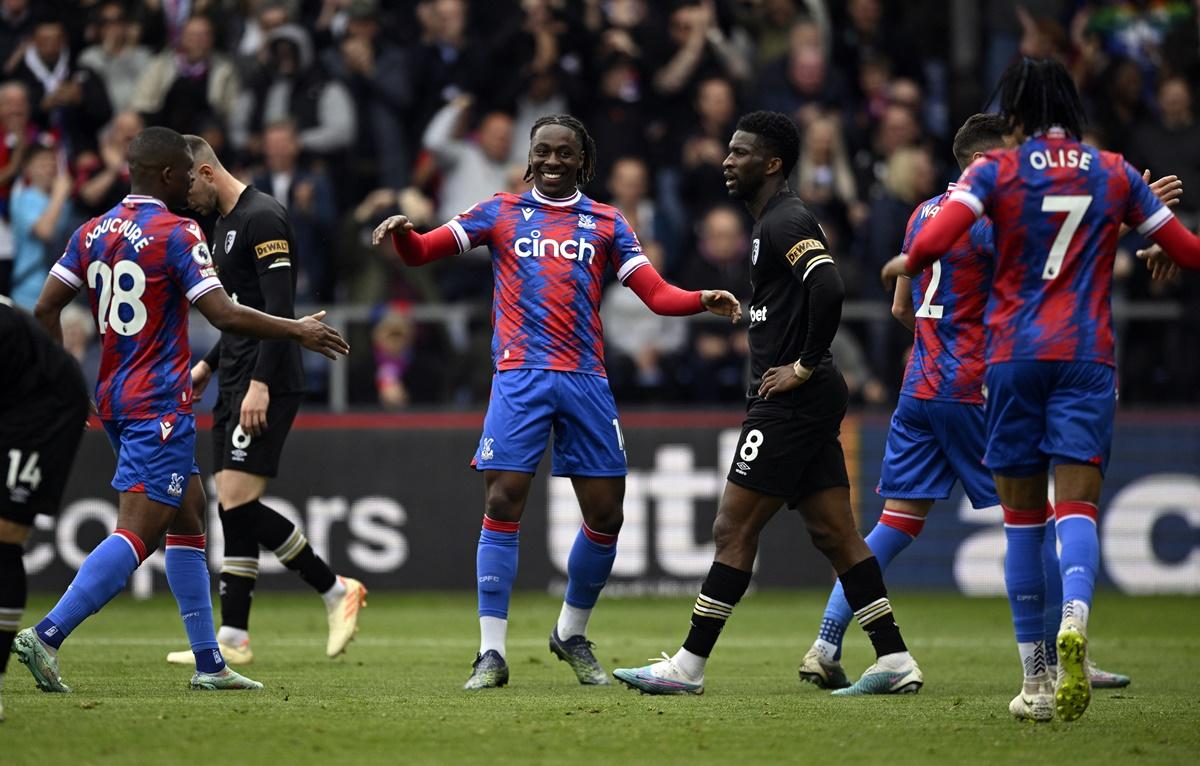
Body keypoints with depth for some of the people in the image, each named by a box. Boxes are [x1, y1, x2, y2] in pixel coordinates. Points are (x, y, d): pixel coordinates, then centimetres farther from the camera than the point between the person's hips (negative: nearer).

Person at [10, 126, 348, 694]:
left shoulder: (92, 233, 9)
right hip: (160, 404, -9)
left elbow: (46, 309, 7)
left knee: (188, 514, 16)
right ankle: (47, 635, -22)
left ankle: (209, 663, 16)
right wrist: (299, 332, -4)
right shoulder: (177, 235, -12)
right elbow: (225, 316, -17)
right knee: (138, 533, -11)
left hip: (114, 396, 9)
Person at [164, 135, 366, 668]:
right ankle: (233, 638, 5)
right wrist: (208, 364, 21)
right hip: (237, 382, 10)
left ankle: (336, 590, -4)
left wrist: (261, 383, -24)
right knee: (232, 509, 5)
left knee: (239, 503, -15)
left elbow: (280, 309, -19)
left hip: (267, 387, -10)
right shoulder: (225, 223, 19)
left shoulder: (262, 218, -12)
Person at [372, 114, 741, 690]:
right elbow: (420, 253, 8)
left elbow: (657, 294, 9)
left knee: (605, 514, 2)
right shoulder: (501, 212, 11)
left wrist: (703, 301, -10)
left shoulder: (606, 223, 14)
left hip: (585, 380, 2)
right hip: (519, 379, -2)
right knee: (503, 503, -11)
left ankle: (572, 634, 24)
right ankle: (491, 654, -8)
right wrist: (401, 231, -14)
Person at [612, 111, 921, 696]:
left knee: (733, 531, -7)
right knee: (835, 533, 8)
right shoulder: (774, 221, 20)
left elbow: (828, 288, -27)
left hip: (791, 402, -10)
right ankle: (895, 661, 6)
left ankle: (688, 666, -5)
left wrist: (804, 366, -19)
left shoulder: (785, 221, -12)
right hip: (801, 404, 10)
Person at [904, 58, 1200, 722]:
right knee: (1076, 506, -7)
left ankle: (1036, 679, 8)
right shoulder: (1114, 174, 7)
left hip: (1014, 355, -1)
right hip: (1086, 356, 1)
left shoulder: (996, 171, -1)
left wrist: (906, 266, 7)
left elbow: (931, 244, -15)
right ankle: (1074, 618, -38)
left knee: (1022, 519, 8)